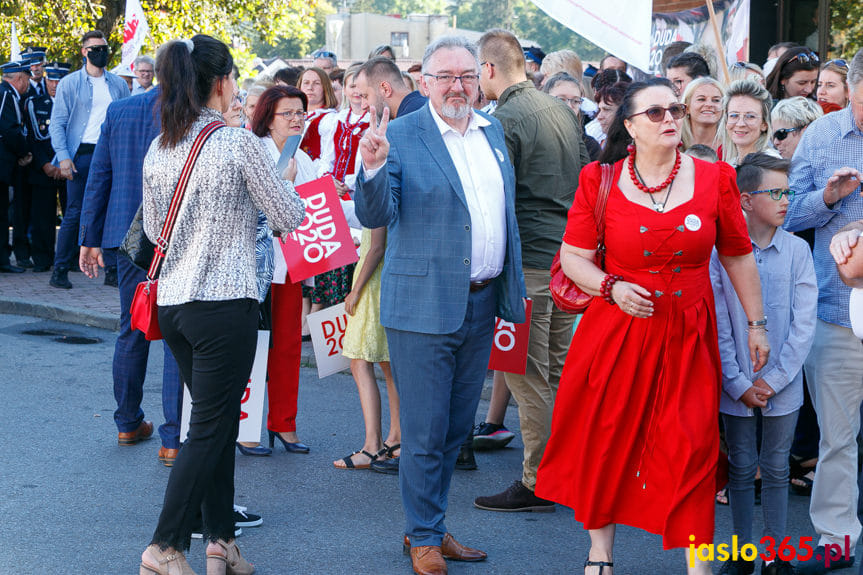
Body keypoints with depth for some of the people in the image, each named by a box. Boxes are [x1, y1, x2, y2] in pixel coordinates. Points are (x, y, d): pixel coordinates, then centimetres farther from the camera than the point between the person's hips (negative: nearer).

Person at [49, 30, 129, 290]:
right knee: (74, 214, -4)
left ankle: (112, 270, 8)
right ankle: (60, 270, 3)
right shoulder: (69, 83, 3)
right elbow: (57, 122, 0)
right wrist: (63, 157, -11)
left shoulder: (119, 84, 12)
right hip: (82, 154, -3)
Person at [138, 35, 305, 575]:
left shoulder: (159, 149, 7)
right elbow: (290, 217, -5)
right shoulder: (240, 143, -12)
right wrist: (286, 183, 15)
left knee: (218, 422, 16)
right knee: (210, 429, 0)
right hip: (224, 302, -7)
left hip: (172, 302, 7)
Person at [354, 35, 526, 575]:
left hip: (482, 305, 6)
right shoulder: (400, 136, -10)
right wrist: (373, 167, -36)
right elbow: (376, 216, -17)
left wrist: (510, 288, 15)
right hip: (424, 304, -6)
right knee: (425, 434, 1)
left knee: (456, 429, 16)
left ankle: (433, 526, 30)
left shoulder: (493, 132, 11)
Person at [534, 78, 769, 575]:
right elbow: (573, 256, 2)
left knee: (691, 444, -1)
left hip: (688, 337, 0)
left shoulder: (714, 178, 0)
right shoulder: (600, 181, -2)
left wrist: (757, 324, 9)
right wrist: (611, 287, -15)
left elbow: (738, 256, 8)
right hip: (617, 332, 0)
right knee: (607, 440, 7)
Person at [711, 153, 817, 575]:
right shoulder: (721, 251, -5)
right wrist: (740, 384, -10)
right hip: (737, 386, -1)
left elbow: (803, 324, -4)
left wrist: (773, 379, -10)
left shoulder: (797, 250, -2)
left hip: (783, 384, 1)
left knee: (776, 469, 8)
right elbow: (717, 326, -5)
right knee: (741, 468, 8)